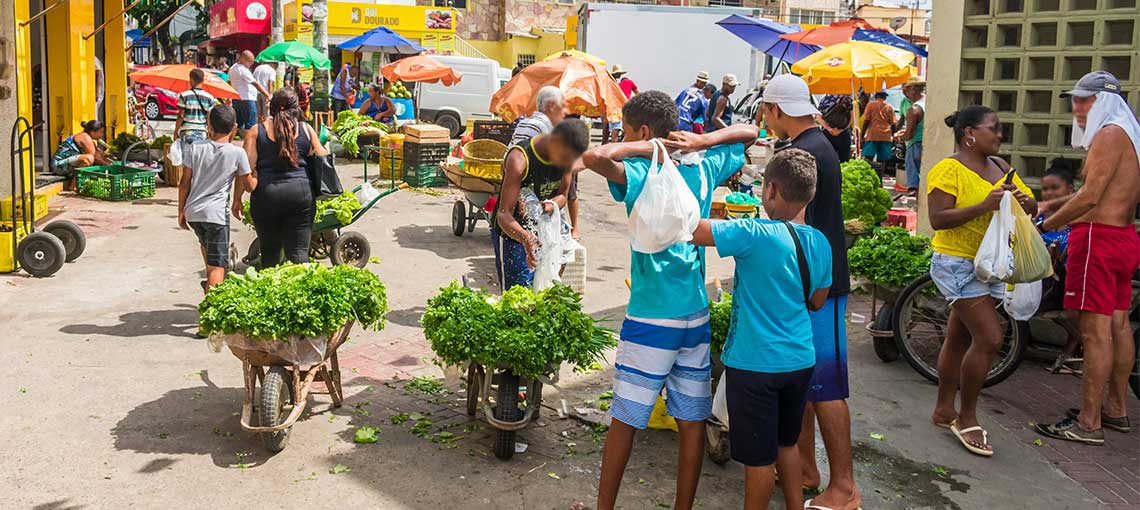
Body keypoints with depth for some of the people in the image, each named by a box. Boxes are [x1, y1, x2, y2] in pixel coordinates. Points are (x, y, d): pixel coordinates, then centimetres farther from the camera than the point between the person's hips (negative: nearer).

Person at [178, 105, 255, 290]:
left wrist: (181, 211, 15)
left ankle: (210, 284, 44)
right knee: (218, 265, -3)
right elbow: (250, 185, 3)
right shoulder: (237, 153, -7)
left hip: (193, 212, 5)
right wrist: (259, 179, 25)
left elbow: (184, 183, 5)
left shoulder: (195, 148, 1)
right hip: (216, 213, -5)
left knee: (207, 244, 33)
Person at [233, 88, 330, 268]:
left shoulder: (257, 131, 4)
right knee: (299, 251, 1)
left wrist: (237, 199, 5)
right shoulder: (306, 130, 5)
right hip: (300, 193, 0)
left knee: (270, 251, 14)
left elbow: (246, 168, -1)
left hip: (266, 195, 0)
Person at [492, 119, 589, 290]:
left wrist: (552, 205, -22)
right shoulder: (520, 159, -29)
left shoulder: (566, 155, -10)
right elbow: (504, 214, -32)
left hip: (541, 234, 6)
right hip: (511, 233, -6)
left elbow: (562, 195, 4)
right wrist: (525, 237, -52)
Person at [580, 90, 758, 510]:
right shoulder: (702, 170, 4)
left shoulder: (641, 174, -14)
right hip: (697, 317, 6)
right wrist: (700, 141, 2)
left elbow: (593, 156, -32)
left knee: (625, 420, 8)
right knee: (692, 422, 11)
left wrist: (641, 148, -16)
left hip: (651, 320, -6)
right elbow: (750, 133, 19)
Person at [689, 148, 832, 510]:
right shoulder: (819, 243, 0)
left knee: (759, 455, 8)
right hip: (800, 360, 7)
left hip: (755, 364, -7)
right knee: (787, 442, 24)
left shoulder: (754, 236, -22)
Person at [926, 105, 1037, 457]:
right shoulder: (949, 171, -11)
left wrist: (1023, 201, -9)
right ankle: (967, 417, 1)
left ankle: (944, 410, 25)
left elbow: (1032, 205, 14)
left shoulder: (1000, 167, 12)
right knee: (989, 339, -13)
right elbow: (938, 219, -19)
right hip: (958, 265, -7)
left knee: (959, 338, 14)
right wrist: (984, 206, -26)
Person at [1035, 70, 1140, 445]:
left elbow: (1090, 196, -21)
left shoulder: (1109, 133, -12)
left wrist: (1046, 225, -13)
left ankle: (1088, 424, -7)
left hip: (1099, 238, -11)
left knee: (1094, 330, -9)